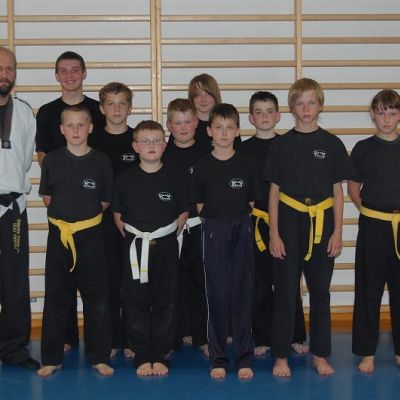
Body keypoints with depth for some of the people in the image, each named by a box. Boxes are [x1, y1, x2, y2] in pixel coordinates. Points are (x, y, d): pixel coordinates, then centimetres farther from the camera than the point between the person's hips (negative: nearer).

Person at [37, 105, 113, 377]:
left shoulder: (101, 161, -2)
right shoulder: (52, 160, 0)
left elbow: (105, 201, 4)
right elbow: (47, 197, 8)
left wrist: (85, 212, 1)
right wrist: (65, 211, 2)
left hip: (91, 235, -1)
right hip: (59, 235, 1)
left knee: (96, 298, 5)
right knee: (56, 297, 7)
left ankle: (100, 357, 17)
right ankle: (52, 358, 18)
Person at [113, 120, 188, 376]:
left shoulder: (173, 179, 1)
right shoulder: (126, 179, 0)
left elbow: (183, 213, 10)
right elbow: (118, 214, 8)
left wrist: (169, 237, 3)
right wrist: (131, 238, 2)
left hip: (166, 248, 0)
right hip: (134, 249, 0)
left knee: (165, 303, 4)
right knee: (136, 303, 2)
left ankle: (161, 356, 15)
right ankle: (143, 357, 13)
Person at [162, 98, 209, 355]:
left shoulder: (206, 154, 3)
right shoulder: (162, 155, 2)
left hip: (200, 227, 0)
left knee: (202, 281, 3)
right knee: (178, 283, 6)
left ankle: (203, 336, 11)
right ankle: (182, 333, 17)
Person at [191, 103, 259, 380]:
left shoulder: (246, 165, 3)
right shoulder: (204, 167, 1)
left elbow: (250, 202, 8)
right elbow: (200, 204, 6)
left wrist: (237, 220, 0)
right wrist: (218, 222, 0)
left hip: (241, 231, 1)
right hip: (213, 231, 0)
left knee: (242, 294, 3)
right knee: (217, 295, 2)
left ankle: (244, 358, 11)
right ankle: (218, 359, 11)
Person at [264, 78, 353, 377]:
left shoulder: (332, 144, 3)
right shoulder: (281, 145, 1)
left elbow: (338, 192, 5)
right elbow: (274, 191, 2)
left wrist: (337, 232, -1)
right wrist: (274, 234, -3)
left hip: (321, 226, 1)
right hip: (289, 225, -1)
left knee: (320, 291, 9)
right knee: (286, 291, 3)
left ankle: (320, 354, 19)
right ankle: (281, 355, 13)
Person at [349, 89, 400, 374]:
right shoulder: (363, 149, 1)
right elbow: (354, 187, 7)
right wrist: (366, 209, -5)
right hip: (372, 226, -1)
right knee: (369, 290, 3)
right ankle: (367, 352, 12)